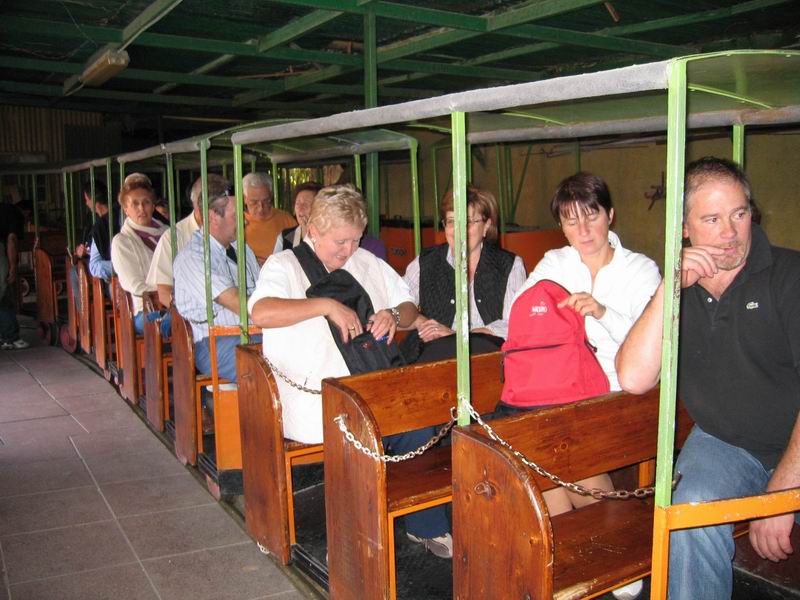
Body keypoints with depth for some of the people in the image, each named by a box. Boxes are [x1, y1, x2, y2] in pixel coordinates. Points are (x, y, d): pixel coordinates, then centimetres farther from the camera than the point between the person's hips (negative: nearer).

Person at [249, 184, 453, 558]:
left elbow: (410, 309, 24)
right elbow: (261, 313, -18)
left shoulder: (367, 263, 21)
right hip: (315, 397, -5)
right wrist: (328, 306, -21)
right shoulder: (283, 266, 3)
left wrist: (394, 315, 0)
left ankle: (426, 525, -3)